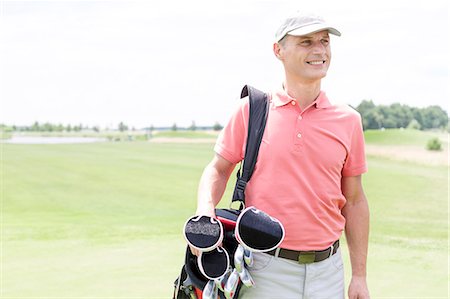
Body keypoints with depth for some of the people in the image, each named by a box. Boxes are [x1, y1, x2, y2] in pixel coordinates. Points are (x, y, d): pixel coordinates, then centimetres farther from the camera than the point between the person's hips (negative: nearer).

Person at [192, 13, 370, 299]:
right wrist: (205, 211, -14)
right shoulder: (250, 110, -1)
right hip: (266, 269, -2)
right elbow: (219, 169, 7)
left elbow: (354, 201, 8)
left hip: (327, 271, 2)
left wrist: (359, 276, 8)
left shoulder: (348, 120, 4)